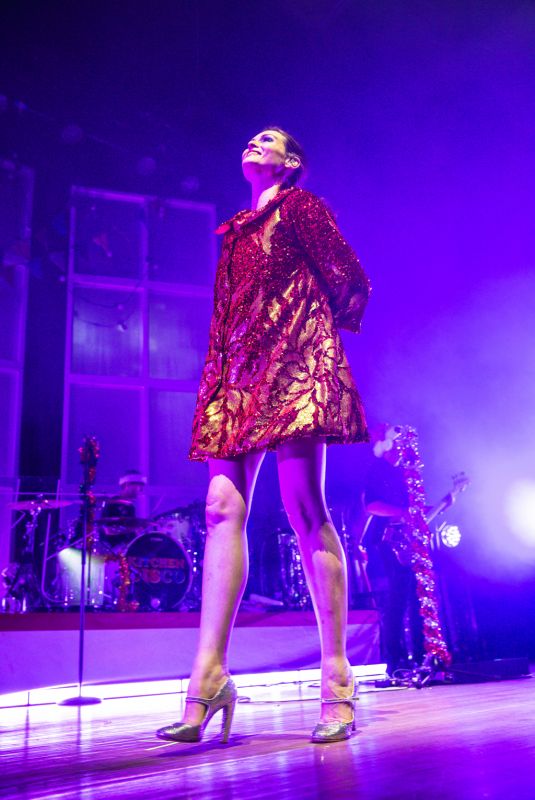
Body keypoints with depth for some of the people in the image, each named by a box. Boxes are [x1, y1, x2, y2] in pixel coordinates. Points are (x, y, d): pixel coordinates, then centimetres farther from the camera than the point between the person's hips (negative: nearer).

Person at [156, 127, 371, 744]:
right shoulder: (237, 231, 29)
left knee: (305, 508, -13)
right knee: (223, 506, -8)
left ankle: (337, 683, -8)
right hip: (241, 371, 7)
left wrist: (321, 337, 13)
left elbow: (352, 279, 5)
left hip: (291, 363, -7)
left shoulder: (297, 204, 10)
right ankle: (208, 679, -11)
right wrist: (217, 380, 17)